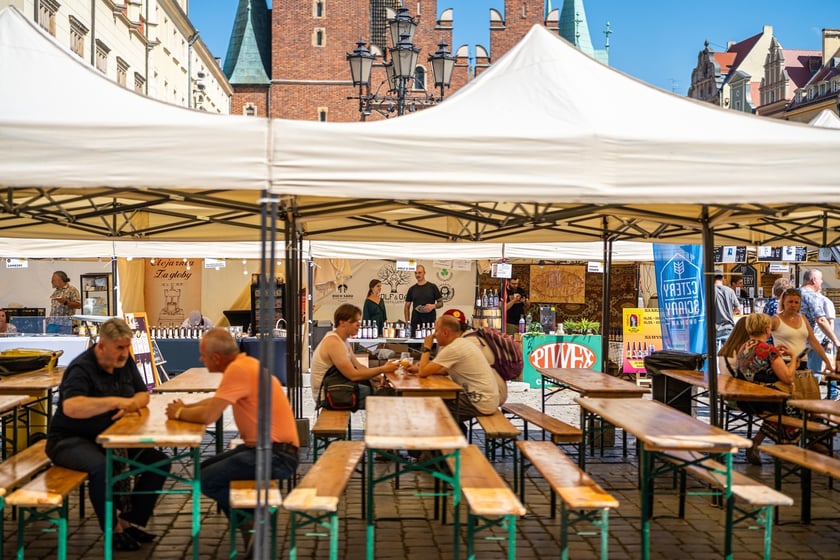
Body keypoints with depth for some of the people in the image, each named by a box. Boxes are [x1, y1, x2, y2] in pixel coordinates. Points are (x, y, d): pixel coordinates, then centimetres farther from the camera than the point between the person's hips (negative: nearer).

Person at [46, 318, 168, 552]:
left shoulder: (125, 362, 5)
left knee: (159, 462, -7)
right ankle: (113, 530, -16)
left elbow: (143, 394, 10)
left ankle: (129, 522, 4)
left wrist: (131, 405, -14)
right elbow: (70, 407, -36)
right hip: (70, 440, -7)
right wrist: (115, 401, -37)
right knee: (101, 467, -38)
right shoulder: (81, 369, -19)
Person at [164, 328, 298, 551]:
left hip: (275, 455, -10)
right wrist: (185, 407, 10)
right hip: (263, 447, 10)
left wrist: (179, 413, -2)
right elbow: (215, 401, 25)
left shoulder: (238, 369, -19)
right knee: (206, 468, 15)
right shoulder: (244, 364, 11)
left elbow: (207, 416, -22)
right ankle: (250, 524, 16)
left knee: (207, 480, -11)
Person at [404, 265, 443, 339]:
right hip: (415, 322, 2)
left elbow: (441, 303, 7)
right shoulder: (412, 289, 10)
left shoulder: (432, 287, 3)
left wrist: (433, 306, -14)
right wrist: (407, 321, 2)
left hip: (430, 321, -2)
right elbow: (407, 306, 13)